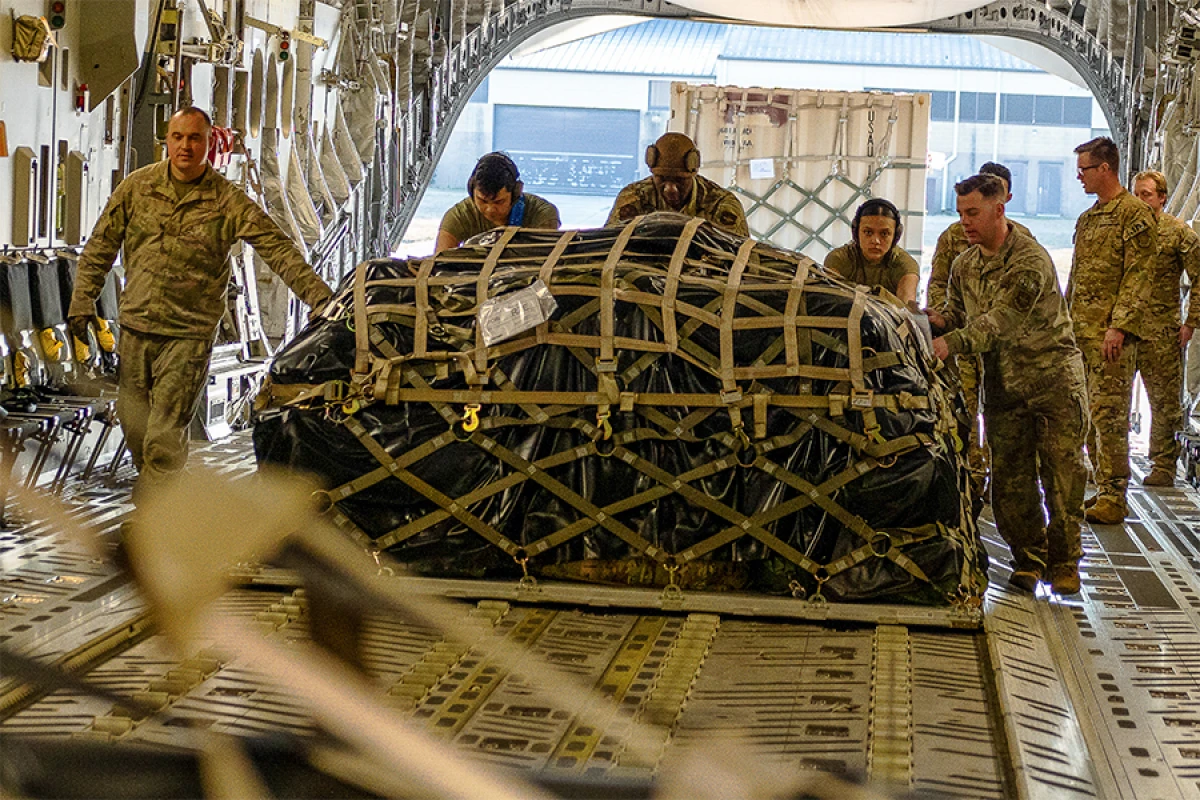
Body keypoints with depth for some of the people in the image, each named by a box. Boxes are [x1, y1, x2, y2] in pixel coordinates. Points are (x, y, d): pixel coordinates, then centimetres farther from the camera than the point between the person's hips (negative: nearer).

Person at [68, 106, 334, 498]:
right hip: (134, 325, 4)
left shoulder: (227, 201, -4)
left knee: (165, 435, -7)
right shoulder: (137, 187, 4)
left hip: (189, 334, -4)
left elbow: (278, 249, -8)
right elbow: (100, 246, 12)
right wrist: (82, 300, 8)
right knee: (133, 422, 10)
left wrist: (319, 296, -16)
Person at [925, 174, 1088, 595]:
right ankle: (1028, 560, 15)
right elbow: (958, 312, 13)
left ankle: (1063, 562, 8)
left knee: (1063, 473, -3)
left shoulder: (1030, 260, -19)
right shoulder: (963, 265, 6)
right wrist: (937, 318, -11)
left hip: (1055, 375, -5)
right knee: (1010, 479, 2)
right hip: (1002, 383, 6)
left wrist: (951, 344, -42)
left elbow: (1001, 320, -30)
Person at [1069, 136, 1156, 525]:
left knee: (1109, 412, -9)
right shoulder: (1086, 219, 19)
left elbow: (1138, 276, -13)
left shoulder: (1134, 213, -7)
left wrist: (1118, 326, -20)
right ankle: (1103, 488, 16)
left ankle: (1113, 497, -6)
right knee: (1089, 413, 9)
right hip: (1080, 331, 9)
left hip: (1111, 333, -9)